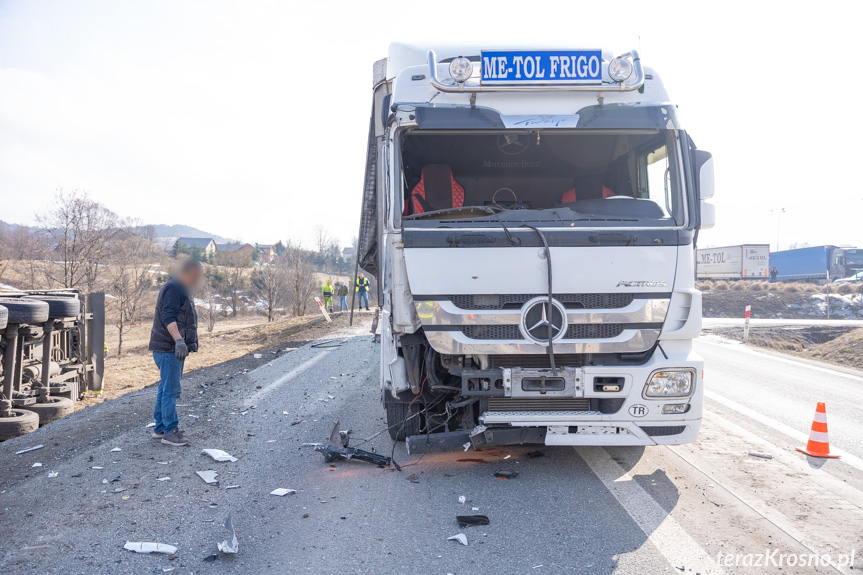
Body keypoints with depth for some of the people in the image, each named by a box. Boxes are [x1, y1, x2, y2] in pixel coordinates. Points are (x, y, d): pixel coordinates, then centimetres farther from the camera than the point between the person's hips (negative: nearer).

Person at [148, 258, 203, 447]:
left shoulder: (182, 289, 20)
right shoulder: (173, 288, -14)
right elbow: (168, 317, -23)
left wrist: (191, 341, 33)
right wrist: (179, 341, -33)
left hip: (175, 347, 11)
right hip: (168, 348, -11)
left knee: (165, 388, 15)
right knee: (171, 390, -8)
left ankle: (160, 428, 23)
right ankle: (170, 431, -3)